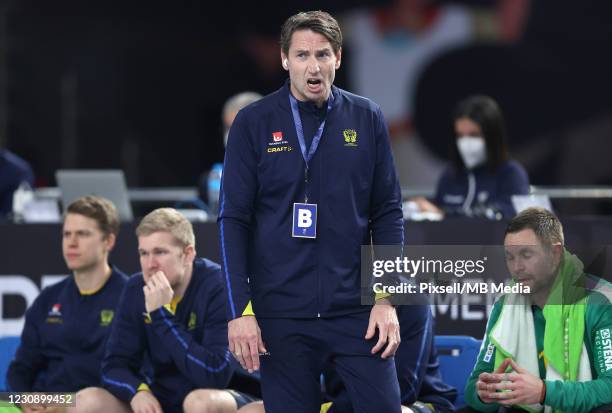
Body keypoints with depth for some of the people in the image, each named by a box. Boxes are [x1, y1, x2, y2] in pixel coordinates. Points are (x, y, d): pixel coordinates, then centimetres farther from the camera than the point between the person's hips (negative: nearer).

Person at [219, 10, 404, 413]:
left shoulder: (367, 118, 4)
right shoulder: (253, 123, -1)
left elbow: (388, 212, 7)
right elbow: (234, 218, -1)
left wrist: (387, 298, -1)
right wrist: (239, 309, -7)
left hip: (356, 308, 1)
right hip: (281, 314, -1)